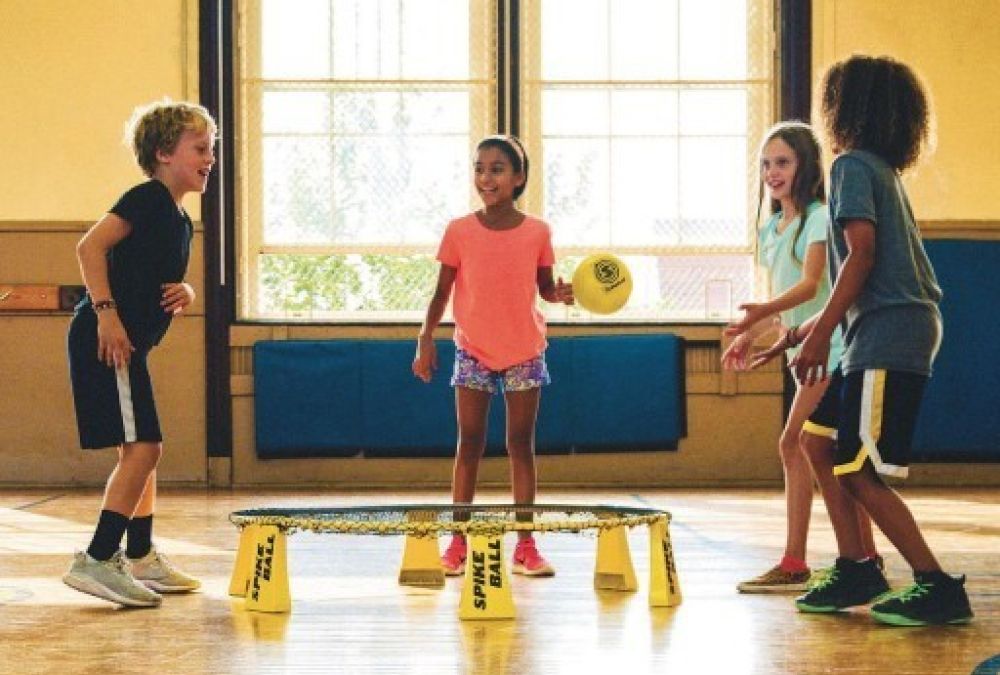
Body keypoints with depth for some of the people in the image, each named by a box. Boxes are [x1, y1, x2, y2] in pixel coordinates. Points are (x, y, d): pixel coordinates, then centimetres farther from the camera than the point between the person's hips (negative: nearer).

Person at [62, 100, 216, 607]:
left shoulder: (180, 221, 18)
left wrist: (185, 293, 3)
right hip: (107, 338, -10)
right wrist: (106, 311, -26)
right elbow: (90, 245, -20)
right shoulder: (148, 198, -10)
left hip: (130, 343, 10)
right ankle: (96, 561, -15)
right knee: (142, 448, -15)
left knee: (142, 450, 15)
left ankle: (141, 559, 24)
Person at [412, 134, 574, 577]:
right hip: (473, 350, 0)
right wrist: (426, 339, -7)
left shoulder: (537, 233, -3)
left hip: (523, 352, 0)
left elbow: (545, 288, 5)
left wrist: (561, 294, -17)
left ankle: (525, 546, 7)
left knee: (521, 445, 4)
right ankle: (457, 545, 8)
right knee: (469, 445, 3)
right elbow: (442, 292, 1)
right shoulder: (459, 232, -4)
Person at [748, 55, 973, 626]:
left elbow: (862, 254, -18)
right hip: (906, 327, 10)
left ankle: (937, 585, -11)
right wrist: (803, 331, 27)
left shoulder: (854, 165, -6)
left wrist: (821, 334, -19)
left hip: (887, 337, -10)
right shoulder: (885, 171, 22)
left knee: (858, 471, -10)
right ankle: (856, 571, 19)